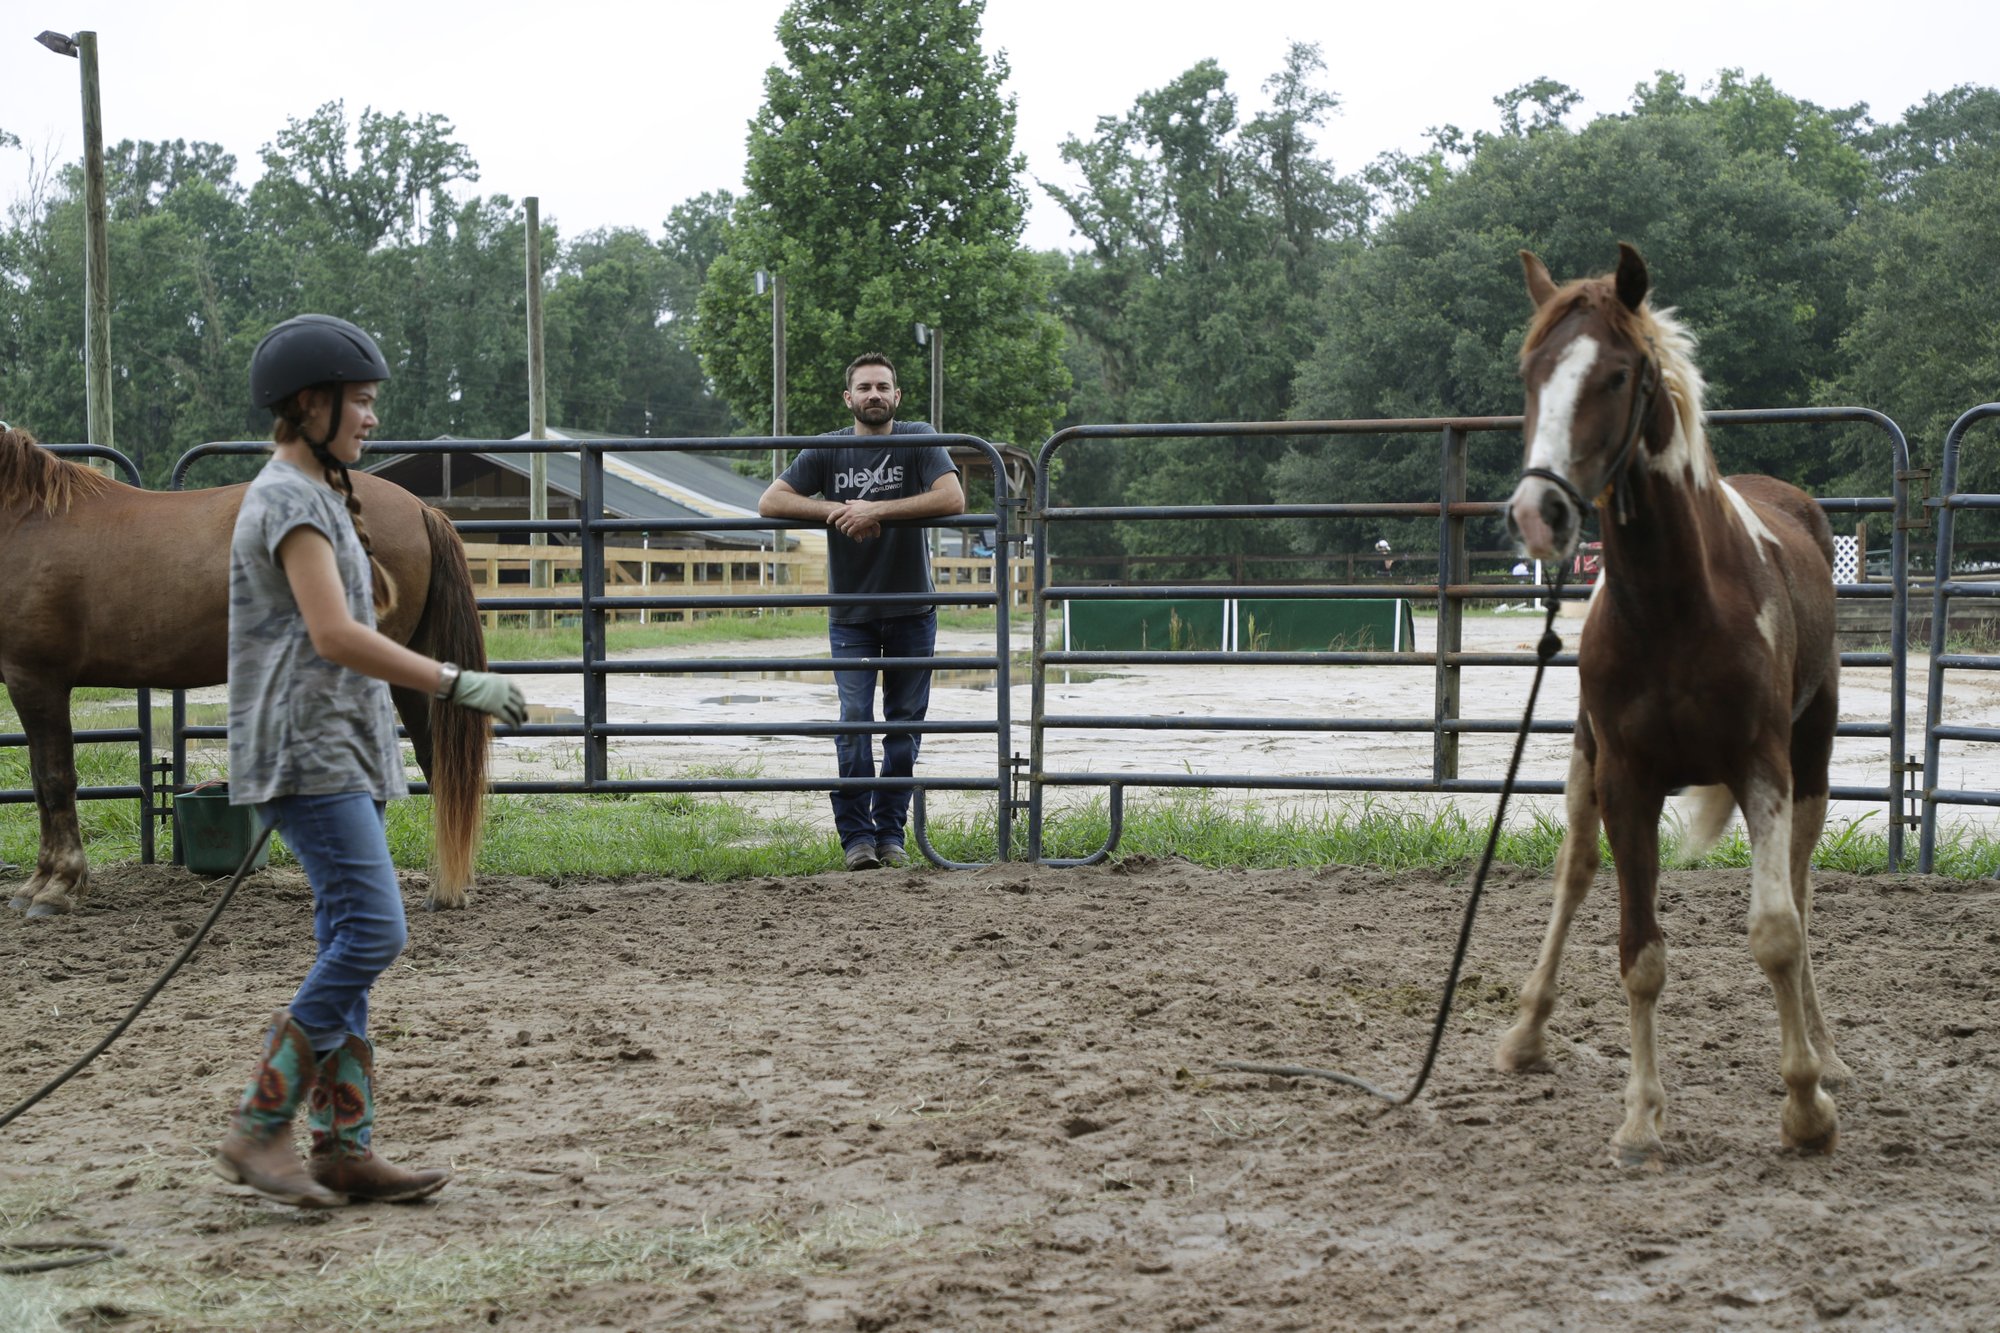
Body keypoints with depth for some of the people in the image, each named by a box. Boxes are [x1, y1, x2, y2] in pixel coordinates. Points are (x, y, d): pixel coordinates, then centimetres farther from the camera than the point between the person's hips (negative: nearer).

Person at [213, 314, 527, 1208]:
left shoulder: (316, 497, 20)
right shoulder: (290, 501, -13)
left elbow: (379, 599, 29)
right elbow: (335, 634, -23)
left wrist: (358, 523, 17)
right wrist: (456, 684, -23)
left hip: (339, 750, 11)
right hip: (307, 755, -11)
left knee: (351, 944, 8)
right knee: (372, 931, -16)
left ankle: (344, 1149, 9)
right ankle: (259, 1128, -10)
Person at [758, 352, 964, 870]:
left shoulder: (919, 439, -5)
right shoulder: (826, 451, 0)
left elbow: (952, 499, -20)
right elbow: (770, 503, -6)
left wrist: (876, 509, -24)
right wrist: (836, 510, -20)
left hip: (912, 611, 0)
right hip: (850, 613, 0)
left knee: (905, 724, 6)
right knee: (854, 722, -7)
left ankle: (891, 832, 15)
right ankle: (857, 836, -3)